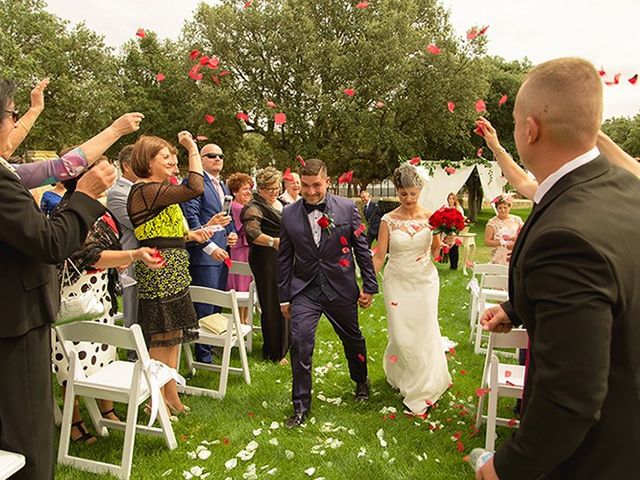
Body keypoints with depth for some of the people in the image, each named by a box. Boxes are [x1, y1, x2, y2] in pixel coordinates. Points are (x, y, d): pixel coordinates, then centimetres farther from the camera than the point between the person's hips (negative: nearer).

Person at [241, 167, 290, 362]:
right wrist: (273, 241, -40)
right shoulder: (255, 207, -11)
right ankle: (275, 352, 12)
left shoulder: (282, 204, 16)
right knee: (273, 306, -2)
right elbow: (252, 232, -28)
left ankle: (284, 344, 34)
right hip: (267, 261, -8)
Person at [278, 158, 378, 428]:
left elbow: (362, 248, 0)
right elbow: (285, 257, 3)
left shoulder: (347, 208, -7)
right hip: (304, 291, 0)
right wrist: (284, 297, 5)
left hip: (341, 289, 0)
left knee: (352, 340, 16)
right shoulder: (289, 214, -3)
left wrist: (370, 286, 1)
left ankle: (361, 381, 47)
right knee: (299, 343, -10)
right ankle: (301, 406, 8)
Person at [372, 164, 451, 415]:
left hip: (425, 282, 1)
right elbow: (379, 256, -2)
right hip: (397, 283, -1)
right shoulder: (388, 221, -4)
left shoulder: (429, 217, -1)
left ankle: (422, 389, 25)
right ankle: (398, 375, 34)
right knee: (401, 335, 2)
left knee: (425, 333, 4)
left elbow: (436, 249, 10)